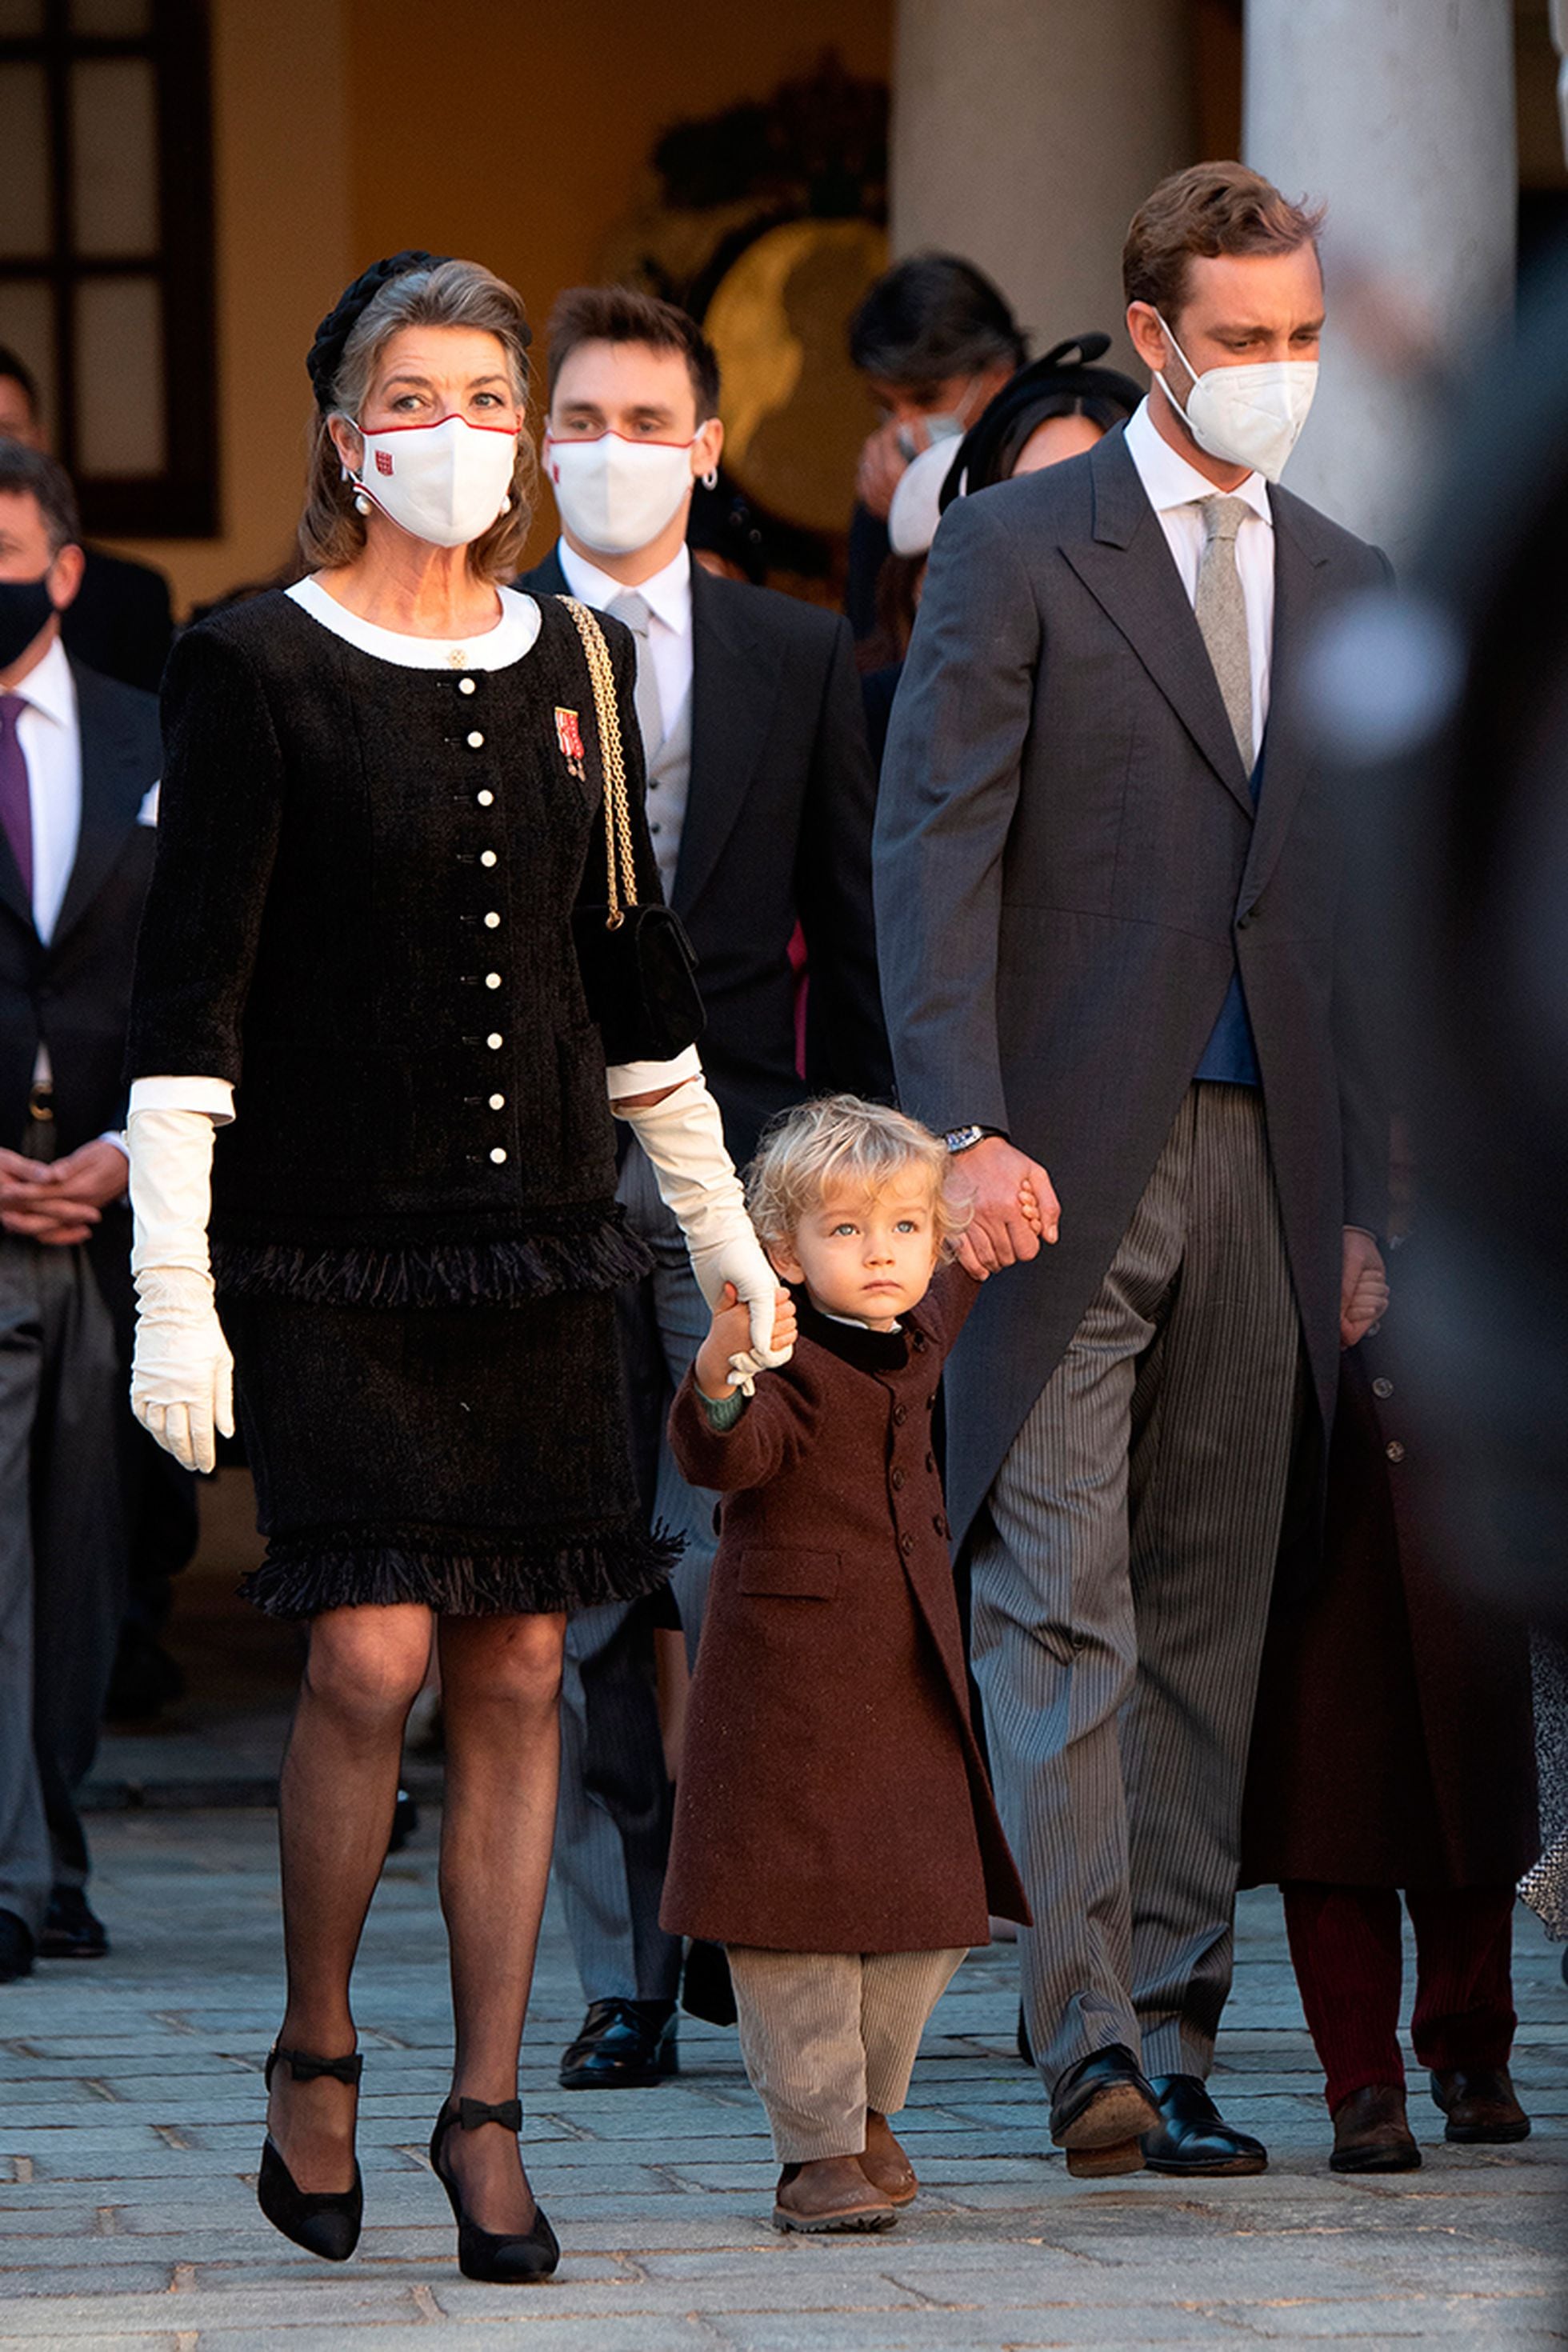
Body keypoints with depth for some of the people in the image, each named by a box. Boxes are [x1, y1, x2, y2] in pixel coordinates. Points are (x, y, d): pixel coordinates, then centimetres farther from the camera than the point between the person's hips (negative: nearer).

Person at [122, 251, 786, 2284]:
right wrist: (171, 1292, -13)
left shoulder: (576, 668, 11)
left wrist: (729, 1235, 20)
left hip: (539, 1237, 4)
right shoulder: (254, 668, -4)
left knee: (519, 1673, 2)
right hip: (328, 1247, -4)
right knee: (374, 1655, -13)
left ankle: (487, 2109, 10)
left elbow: (632, 970, 20)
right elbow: (187, 990, -7)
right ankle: (314, 2055, 8)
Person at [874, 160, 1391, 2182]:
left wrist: (1366, 1198, 12)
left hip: (1263, 1161, 5)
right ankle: (1088, 2033, -11)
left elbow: (1362, 910, 17)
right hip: (1068, 1163, -5)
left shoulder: (1346, 588, 15)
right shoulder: (1016, 551, -1)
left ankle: (1173, 2040, 10)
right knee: (1057, 1602, -9)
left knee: (1207, 1620, 6)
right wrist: (965, 1131, -18)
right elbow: (932, 852, -7)